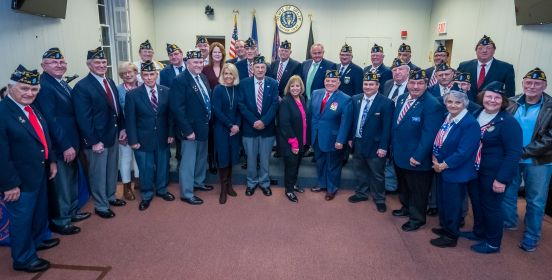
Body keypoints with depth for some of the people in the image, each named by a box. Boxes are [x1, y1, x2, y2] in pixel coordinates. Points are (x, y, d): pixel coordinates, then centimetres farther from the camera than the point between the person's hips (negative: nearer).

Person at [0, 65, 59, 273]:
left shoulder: (33, 108, 5)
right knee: (21, 219, 10)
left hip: (40, 174, 8)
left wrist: (51, 161, 15)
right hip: (20, 181, -8)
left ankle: (38, 240, 49)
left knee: (40, 211, 26)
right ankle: (23, 259, 29)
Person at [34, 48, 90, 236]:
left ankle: (71, 211, 39)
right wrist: (66, 146, -22)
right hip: (59, 147, -9)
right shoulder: (43, 86, -19)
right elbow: (51, 119, -23)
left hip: (70, 143, 9)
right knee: (60, 184, 6)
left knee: (71, 180, 22)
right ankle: (59, 221, 22)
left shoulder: (63, 84, 10)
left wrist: (74, 143, 9)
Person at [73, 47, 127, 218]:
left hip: (113, 135, 7)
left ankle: (110, 196, 40)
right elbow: (83, 118, -19)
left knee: (112, 169, 21)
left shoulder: (110, 82, 8)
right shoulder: (82, 87, -16)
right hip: (97, 139, -7)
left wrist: (122, 128, 6)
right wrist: (94, 141, -20)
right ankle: (101, 206, 23)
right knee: (98, 173, 7)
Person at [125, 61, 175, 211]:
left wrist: (171, 133, 0)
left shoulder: (166, 91, -2)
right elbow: (130, 119, -6)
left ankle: (162, 189, 38)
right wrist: (133, 140, -9)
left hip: (162, 138, 2)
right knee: (145, 168, 10)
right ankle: (146, 195, 30)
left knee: (163, 165, 16)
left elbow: (170, 114, 4)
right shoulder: (133, 94, -8)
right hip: (143, 139, -2)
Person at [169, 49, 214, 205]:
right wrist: (188, 130, -22)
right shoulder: (180, 81, -17)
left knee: (201, 158, 22)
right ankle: (186, 194, 15)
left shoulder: (203, 77, 8)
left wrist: (208, 121, 9)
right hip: (191, 129, -8)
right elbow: (177, 108, -21)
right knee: (188, 162, 2)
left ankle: (198, 182, 41)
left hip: (204, 126, 8)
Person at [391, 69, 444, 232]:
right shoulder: (402, 99, 3)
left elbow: (429, 135, -24)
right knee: (403, 186, 26)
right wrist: (393, 146, 12)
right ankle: (406, 208, 48)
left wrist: (417, 157, -23)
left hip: (416, 159, -7)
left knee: (418, 190, 12)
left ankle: (417, 218, 32)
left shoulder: (432, 105, -21)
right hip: (399, 155, 7)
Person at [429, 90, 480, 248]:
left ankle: (451, 236, 25)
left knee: (452, 204, 8)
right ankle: (445, 227, 40)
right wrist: (435, 159, -5)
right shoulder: (446, 118, 4)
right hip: (440, 168, 7)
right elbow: (437, 141, 10)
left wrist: (444, 165, -19)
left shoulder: (470, 123, -20)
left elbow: (464, 152, -24)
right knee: (442, 201, 21)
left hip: (456, 172, -7)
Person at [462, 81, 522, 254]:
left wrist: (502, 179, -21)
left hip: (493, 173, -6)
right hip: (474, 170, 6)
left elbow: (514, 153, -18)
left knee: (491, 206, 7)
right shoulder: (476, 115, 3)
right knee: (476, 203, 19)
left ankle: (493, 243, 25)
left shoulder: (508, 122, -17)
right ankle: (478, 232, 40)